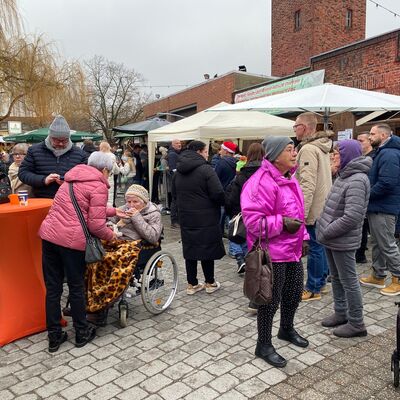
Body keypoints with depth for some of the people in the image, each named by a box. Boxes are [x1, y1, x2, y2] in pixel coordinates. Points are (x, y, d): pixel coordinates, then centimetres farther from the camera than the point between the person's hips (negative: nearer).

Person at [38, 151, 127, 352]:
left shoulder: (74, 178, 19)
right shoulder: (99, 186, -5)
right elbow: (95, 224, -12)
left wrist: (113, 211, 31)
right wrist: (111, 235, 6)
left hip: (49, 234, 7)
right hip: (72, 239, -7)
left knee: (52, 288, 13)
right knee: (76, 287, 10)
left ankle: (54, 337, 24)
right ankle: (82, 333, 26)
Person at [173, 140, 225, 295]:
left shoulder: (178, 171, 8)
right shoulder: (206, 169, -15)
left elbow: (174, 194, 16)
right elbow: (218, 194, -20)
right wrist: (221, 202, 1)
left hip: (186, 217, 6)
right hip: (206, 217, -6)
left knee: (190, 249, 11)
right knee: (208, 248, 7)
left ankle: (192, 284, 19)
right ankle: (210, 283, 19)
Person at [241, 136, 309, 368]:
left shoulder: (289, 178, 10)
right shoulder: (262, 182, -22)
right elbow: (252, 219, -27)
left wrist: (303, 236, 15)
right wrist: (281, 223, -26)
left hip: (293, 249, 9)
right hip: (272, 252, -9)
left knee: (294, 293, 23)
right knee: (271, 300, 4)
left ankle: (287, 329, 48)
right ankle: (264, 345, 24)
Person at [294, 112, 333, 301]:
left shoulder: (308, 149, -18)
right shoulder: (321, 147, 13)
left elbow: (308, 185, -25)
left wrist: (301, 213, -24)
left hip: (313, 209, -10)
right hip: (323, 206, 10)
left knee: (314, 247, 0)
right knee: (320, 245, 17)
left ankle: (313, 289, 11)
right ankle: (321, 281, 31)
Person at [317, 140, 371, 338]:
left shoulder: (357, 181, -19)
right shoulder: (343, 176, 11)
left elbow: (351, 217, -26)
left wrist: (326, 232, -18)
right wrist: (324, 229, 7)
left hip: (343, 242, -9)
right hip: (332, 240, 9)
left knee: (349, 282, 3)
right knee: (336, 278, 19)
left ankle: (356, 324, 18)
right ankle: (341, 314, 35)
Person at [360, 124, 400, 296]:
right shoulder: (381, 152, 16)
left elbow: (386, 183, -27)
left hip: (384, 208, -11)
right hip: (376, 206, 11)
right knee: (376, 243, 17)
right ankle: (378, 276, 29)